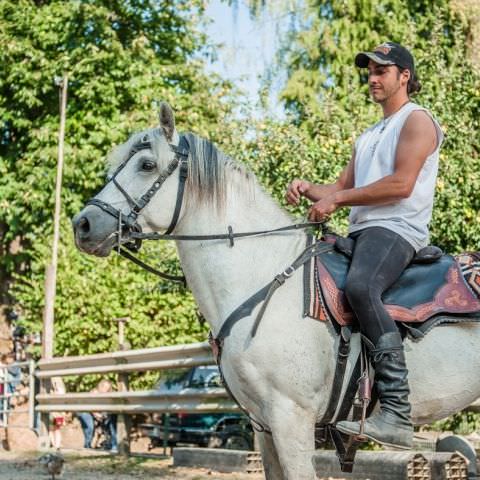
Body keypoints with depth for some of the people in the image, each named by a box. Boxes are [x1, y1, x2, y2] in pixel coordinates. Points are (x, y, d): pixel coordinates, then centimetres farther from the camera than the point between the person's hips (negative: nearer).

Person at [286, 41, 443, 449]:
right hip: (360, 233, 11)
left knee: (360, 286, -38)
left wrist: (338, 199, -12)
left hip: (396, 229, -10)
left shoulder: (417, 120, 1)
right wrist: (310, 190, 3)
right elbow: (342, 189, 25)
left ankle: (397, 413, -44)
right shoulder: (370, 136, 30)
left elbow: (401, 185, -14)